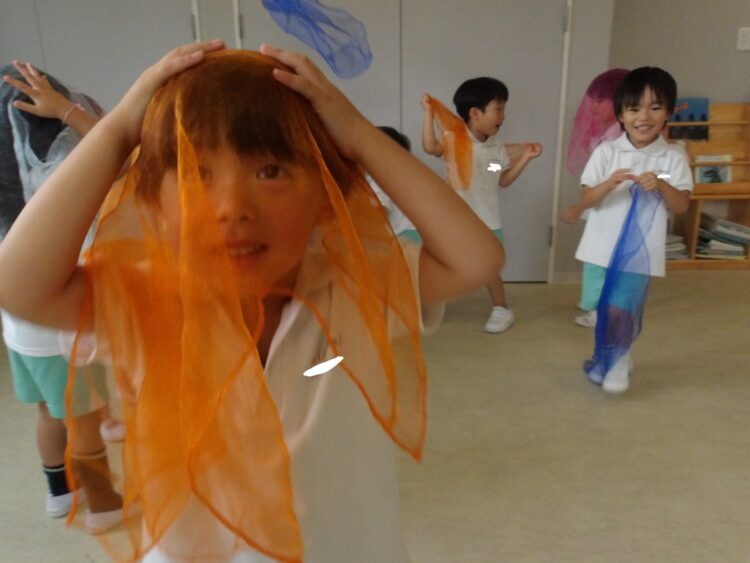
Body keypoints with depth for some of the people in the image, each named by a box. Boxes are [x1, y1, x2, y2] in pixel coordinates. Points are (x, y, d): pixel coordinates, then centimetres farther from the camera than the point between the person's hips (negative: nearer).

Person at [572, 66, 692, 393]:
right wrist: (609, 184, -24)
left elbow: (682, 206, -4)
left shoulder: (673, 158, -2)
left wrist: (661, 186, -21)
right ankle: (613, 353, 40)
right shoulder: (606, 152, -3)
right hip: (602, 248, 2)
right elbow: (585, 200, -5)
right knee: (600, 307, 13)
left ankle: (618, 358, 25)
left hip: (640, 251, -1)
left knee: (621, 310, -5)